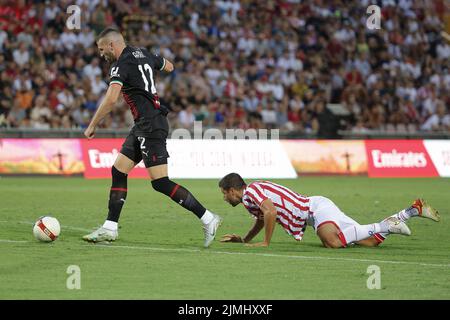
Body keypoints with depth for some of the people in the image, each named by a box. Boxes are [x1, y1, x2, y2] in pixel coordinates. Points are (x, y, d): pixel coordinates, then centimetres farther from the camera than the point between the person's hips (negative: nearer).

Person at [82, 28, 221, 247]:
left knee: (160, 183, -11)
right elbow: (168, 67, 29)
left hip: (150, 126, -10)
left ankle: (207, 218, -9)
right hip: (143, 126, 10)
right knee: (118, 171, 9)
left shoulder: (122, 65, -13)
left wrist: (92, 126, -16)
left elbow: (111, 98, -24)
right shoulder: (143, 54, 13)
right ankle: (110, 228, 10)